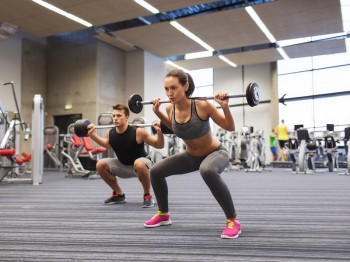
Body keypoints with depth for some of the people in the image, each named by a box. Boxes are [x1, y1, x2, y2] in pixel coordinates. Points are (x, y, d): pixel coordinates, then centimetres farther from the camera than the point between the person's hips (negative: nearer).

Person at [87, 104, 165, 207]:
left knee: (139, 164, -40)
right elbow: (108, 145, 14)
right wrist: (92, 134, 5)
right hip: (123, 166, 6)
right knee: (100, 165, -9)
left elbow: (159, 145, -18)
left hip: (142, 164, -5)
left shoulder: (138, 132, -25)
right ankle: (119, 194, 8)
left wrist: (159, 132, -36)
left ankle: (147, 196, -16)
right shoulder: (110, 133, -12)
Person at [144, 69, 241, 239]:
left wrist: (225, 107, -34)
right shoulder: (170, 108, -13)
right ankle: (163, 215, 22)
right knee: (156, 171, -1)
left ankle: (233, 220, -25)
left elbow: (230, 128, -19)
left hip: (215, 153, -6)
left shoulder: (202, 106, -29)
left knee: (207, 171, -41)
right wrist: (158, 112, 1)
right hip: (191, 156, 6)